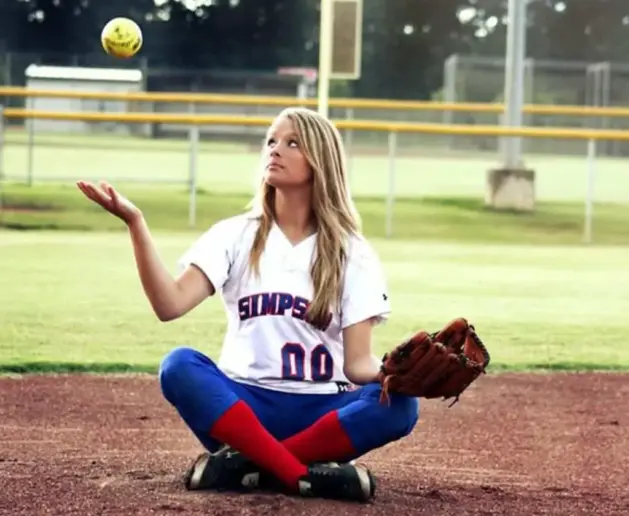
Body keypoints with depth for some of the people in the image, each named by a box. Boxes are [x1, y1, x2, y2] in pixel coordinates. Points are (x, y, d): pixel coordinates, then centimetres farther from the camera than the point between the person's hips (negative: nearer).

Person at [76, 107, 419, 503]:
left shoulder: (352, 252, 4)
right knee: (179, 366, -29)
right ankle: (305, 476, -32)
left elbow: (359, 362, -4)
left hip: (320, 413, 0)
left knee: (399, 404, -29)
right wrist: (135, 222, -21)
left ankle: (247, 464, -26)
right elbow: (170, 305, -11)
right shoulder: (235, 235, 6)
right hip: (243, 406, 0)